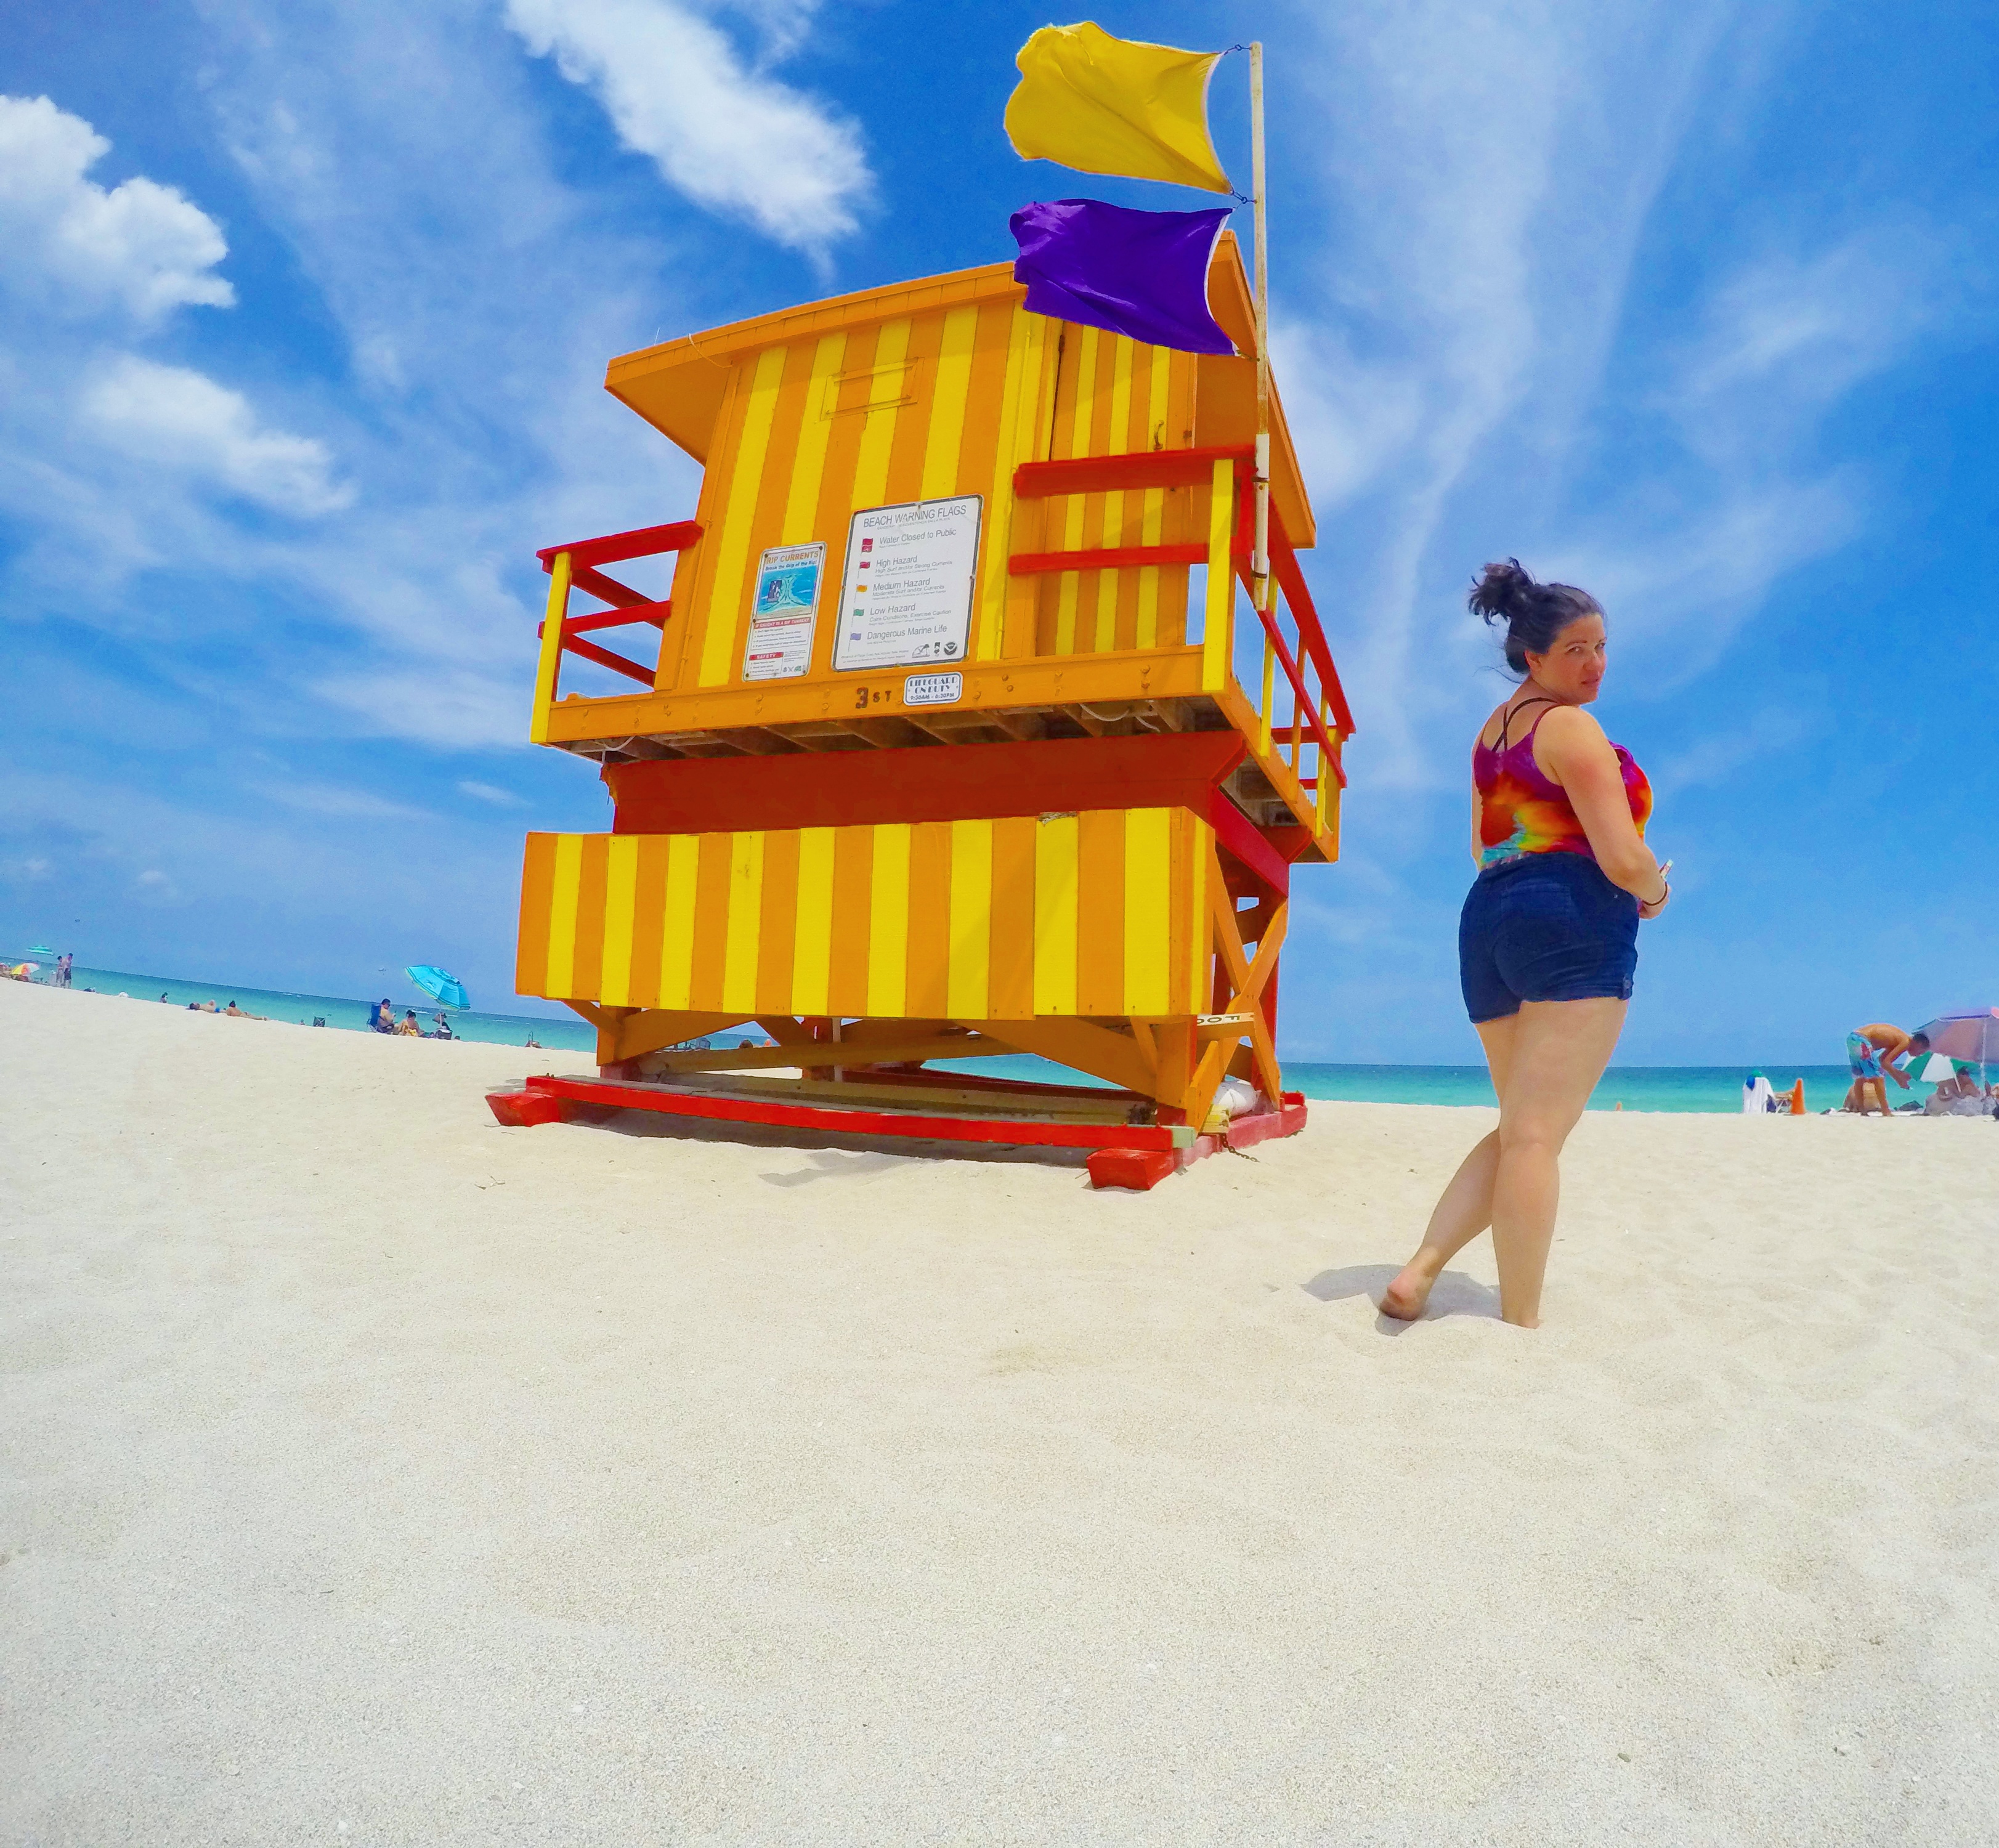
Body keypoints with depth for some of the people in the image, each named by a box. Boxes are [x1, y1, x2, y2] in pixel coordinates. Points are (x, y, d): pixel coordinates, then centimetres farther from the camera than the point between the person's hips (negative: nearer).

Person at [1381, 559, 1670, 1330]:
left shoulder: (1492, 729, 20)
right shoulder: (1573, 727, -6)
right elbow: (1624, 858, -12)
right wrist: (1654, 891, 10)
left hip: (1487, 920, 8)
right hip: (1575, 926, -8)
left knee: (1517, 1128, 14)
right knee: (1537, 1136, -8)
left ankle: (1420, 1268, 2)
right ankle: (1521, 1322, -2)